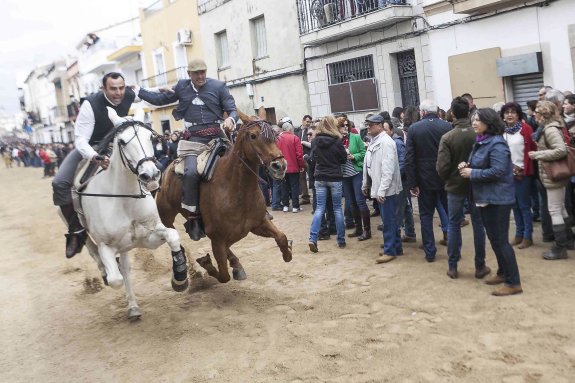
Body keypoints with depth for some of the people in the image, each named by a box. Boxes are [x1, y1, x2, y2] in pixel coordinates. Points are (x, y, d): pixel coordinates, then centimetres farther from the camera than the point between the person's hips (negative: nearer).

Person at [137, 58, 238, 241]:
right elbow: (160, 99, 25)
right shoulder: (182, 87, 14)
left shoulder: (218, 86, 7)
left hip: (216, 134, 0)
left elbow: (233, 109, 5)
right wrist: (136, 90, 23)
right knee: (191, 172, -24)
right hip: (195, 137, 0)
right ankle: (193, 216, -15)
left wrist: (231, 119, -18)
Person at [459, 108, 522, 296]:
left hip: (498, 199, -10)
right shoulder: (481, 142, 12)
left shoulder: (496, 143, -18)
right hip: (485, 197, 10)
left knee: (500, 240, -5)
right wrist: (467, 166, 1)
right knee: (493, 238, 18)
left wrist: (472, 173, -18)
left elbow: (497, 171, -26)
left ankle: (513, 282, 3)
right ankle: (503, 272, 32)